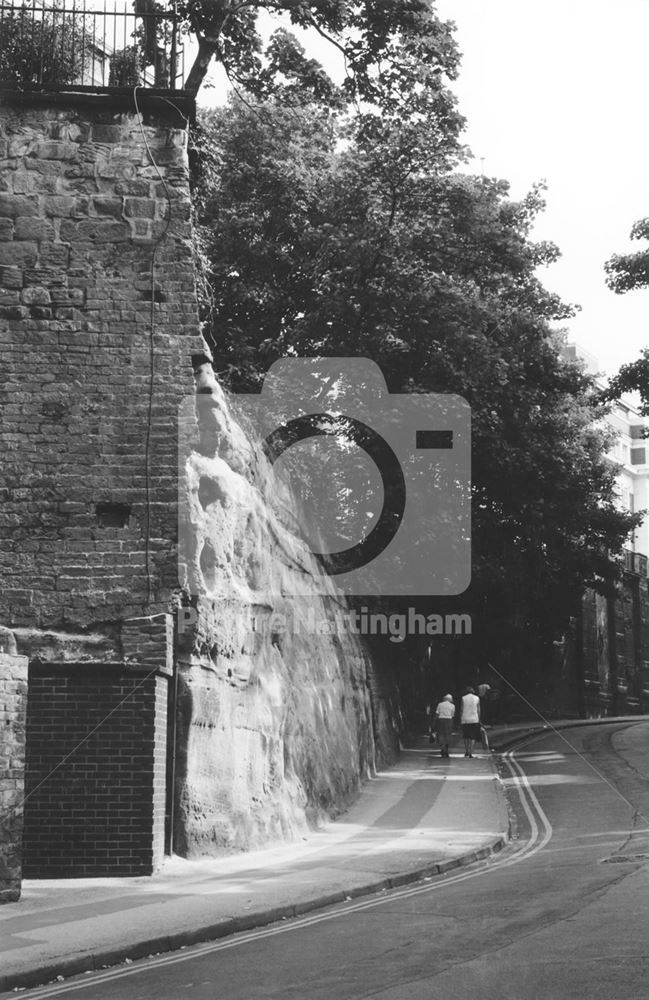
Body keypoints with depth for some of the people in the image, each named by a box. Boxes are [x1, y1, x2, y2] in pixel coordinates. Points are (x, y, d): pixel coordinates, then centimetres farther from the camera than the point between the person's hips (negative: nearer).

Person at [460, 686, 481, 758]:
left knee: (466, 736, 15)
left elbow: (462, 710, 0)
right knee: (472, 737, 1)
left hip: (465, 720, 0)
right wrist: (479, 719, 12)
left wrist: (460, 719, 5)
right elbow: (478, 710, 4)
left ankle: (466, 752, 14)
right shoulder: (477, 698, 4)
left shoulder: (463, 698, 2)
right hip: (474, 719, 0)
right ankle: (470, 753, -7)